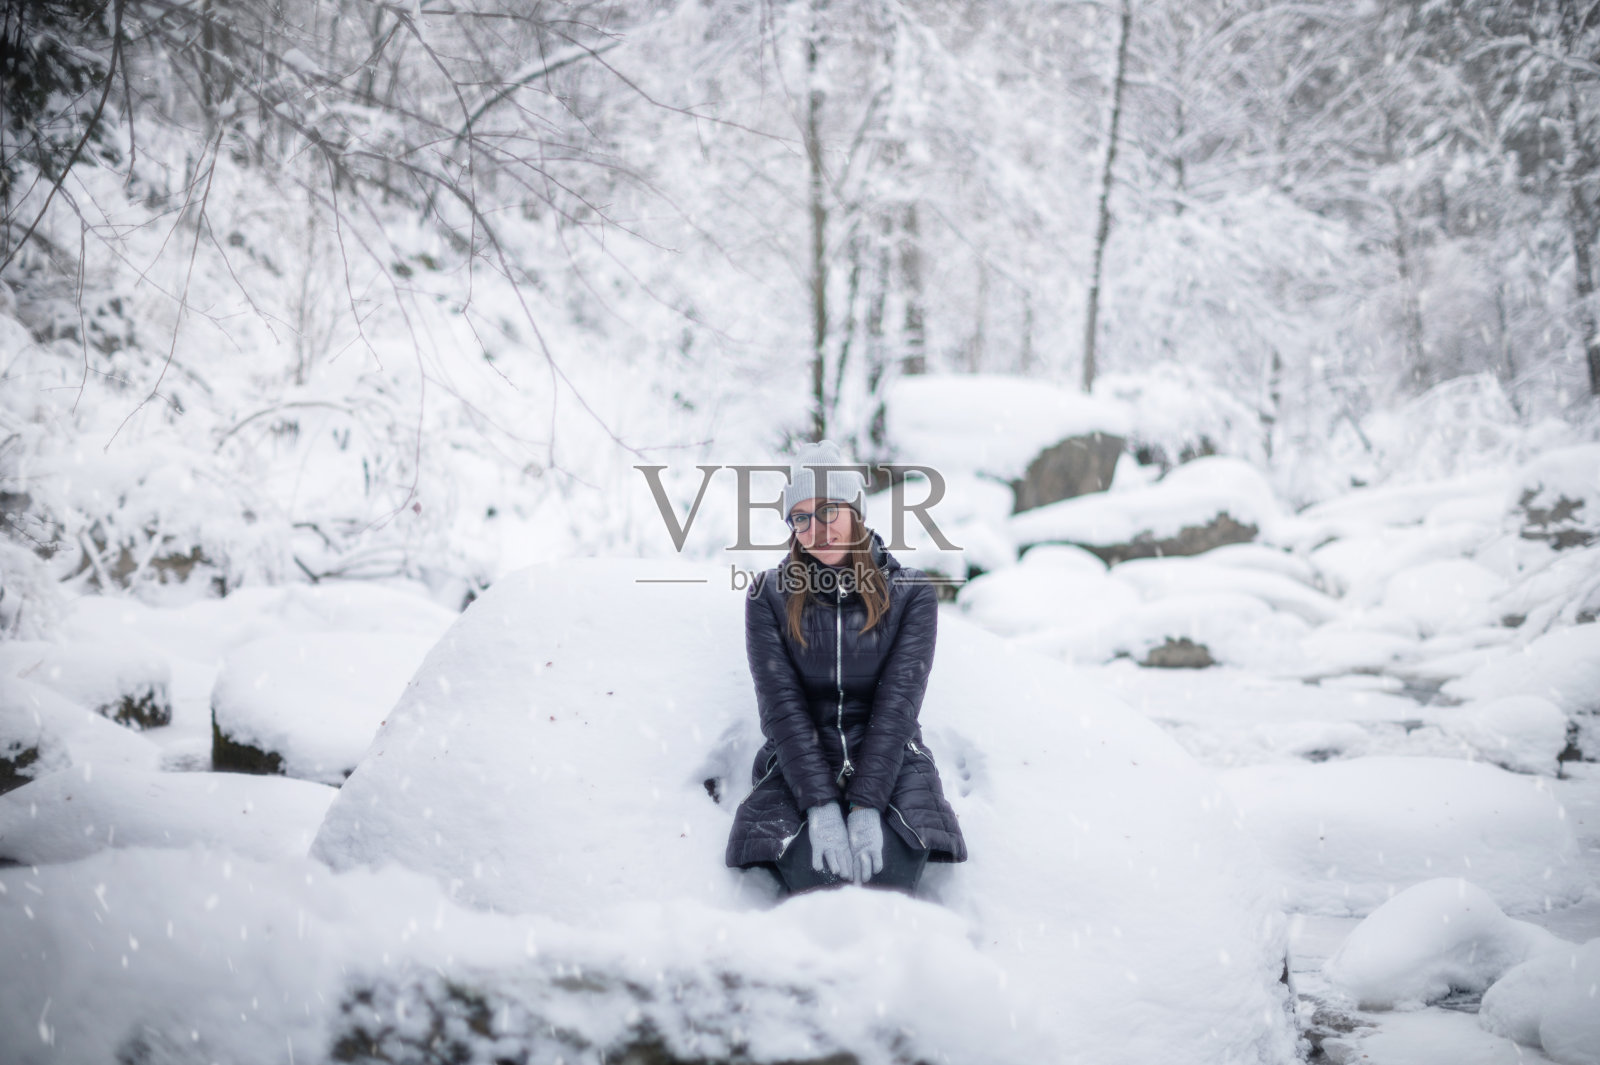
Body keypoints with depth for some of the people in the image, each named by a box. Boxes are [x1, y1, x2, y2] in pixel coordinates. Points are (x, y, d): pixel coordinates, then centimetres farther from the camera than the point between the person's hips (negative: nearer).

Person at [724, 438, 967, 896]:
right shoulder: (769, 596, 4)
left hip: (890, 767, 0)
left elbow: (898, 703, -5)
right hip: (797, 769, 0)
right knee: (817, 877, -31)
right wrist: (821, 807, -17)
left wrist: (866, 806, -18)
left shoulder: (911, 594, 3)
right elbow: (781, 705, -5)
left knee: (886, 877, -31)